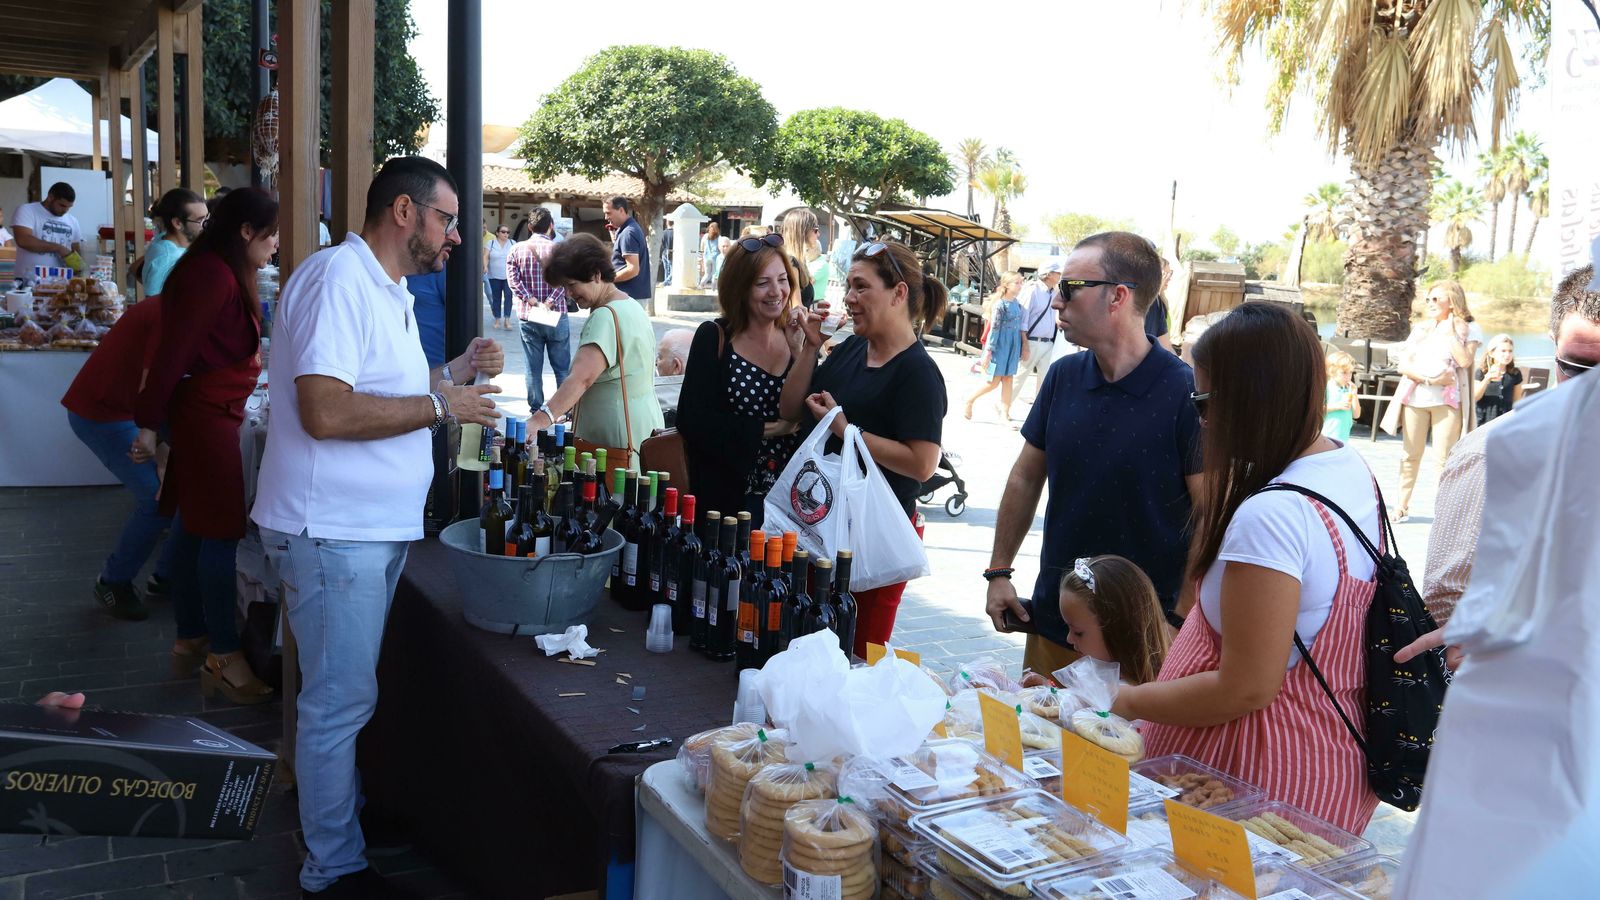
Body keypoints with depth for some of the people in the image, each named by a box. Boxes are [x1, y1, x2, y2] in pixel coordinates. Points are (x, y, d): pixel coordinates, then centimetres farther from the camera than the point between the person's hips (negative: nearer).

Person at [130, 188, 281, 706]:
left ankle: (190, 638, 24)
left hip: (209, 413, 10)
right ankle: (223, 656, -1)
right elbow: (173, 353, -19)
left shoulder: (224, 274, 13)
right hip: (208, 416, -10)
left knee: (194, 526, 14)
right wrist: (148, 425, -17)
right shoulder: (212, 276, -18)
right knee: (220, 532, -7)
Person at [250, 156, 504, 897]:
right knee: (340, 703, 1)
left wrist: (457, 371, 9)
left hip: (379, 526, 10)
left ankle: (345, 809, 38)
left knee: (347, 696, 21)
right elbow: (325, 412, -27)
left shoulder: (385, 288, 15)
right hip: (332, 531, -10)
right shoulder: (338, 279, -18)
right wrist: (441, 405, -19)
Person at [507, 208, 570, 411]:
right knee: (562, 367, 6)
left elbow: (514, 279, -8)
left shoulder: (517, 250, 3)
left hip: (527, 317, 2)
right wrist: (549, 303, -16)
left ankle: (535, 409, 10)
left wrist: (531, 300, -11)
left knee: (532, 368, 7)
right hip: (556, 316, -2)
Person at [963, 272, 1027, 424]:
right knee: (994, 381, -2)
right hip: (1000, 345, -6)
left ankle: (1004, 414, 10)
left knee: (1008, 379, 6)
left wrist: (1022, 348, 15)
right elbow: (994, 328, -15)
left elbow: (1019, 326, 14)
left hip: (1013, 347, 6)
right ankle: (969, 401, 17)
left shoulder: (1017, 304, 7)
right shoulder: (1000, 304, -13)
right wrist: (988, 350, -15)